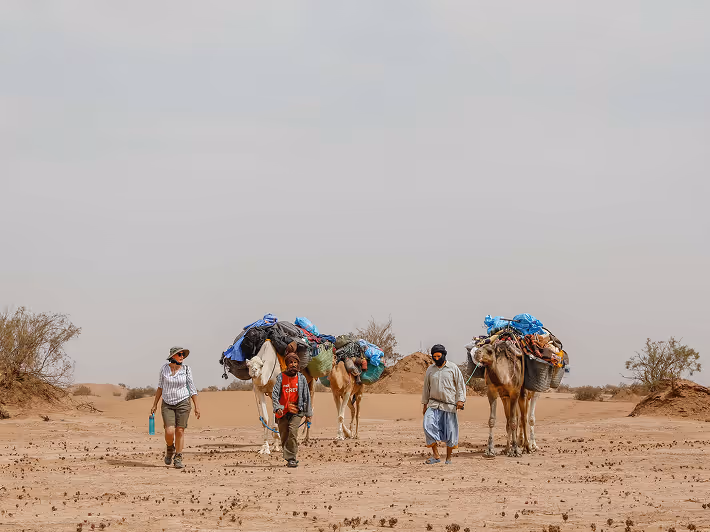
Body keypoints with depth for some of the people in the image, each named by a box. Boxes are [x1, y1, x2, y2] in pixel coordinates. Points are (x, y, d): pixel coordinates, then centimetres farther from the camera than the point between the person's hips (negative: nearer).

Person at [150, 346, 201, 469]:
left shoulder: (186, 369, -3)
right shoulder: (164, 368, -1)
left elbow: (192, 389, 1)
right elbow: (160, 387, 9)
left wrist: (197, 406, -2)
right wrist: (155, 404, 9)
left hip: (183, 403, 0)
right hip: (167, 404, 0)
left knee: (180, 431, -3)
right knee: (169, 431, -12)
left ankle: (178, 459, 8)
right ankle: (170, 449, 20)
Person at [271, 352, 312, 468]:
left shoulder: (301, 378, 5)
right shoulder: (281, 377, 1)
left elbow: (306, 396, 10)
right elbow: (275, 393, -7)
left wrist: (308, 414, 10)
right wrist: (277, 407, -22)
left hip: (296, 411, -1)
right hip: (283, 411, 1)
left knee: (293, 431, -21)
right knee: (284, 436, 5)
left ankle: (291, 458, -18)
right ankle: (290, 458, 23)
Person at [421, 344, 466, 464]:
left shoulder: (453, 368, 3)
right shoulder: (430, 370, 11)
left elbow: (460, 384, 3)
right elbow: (426, 388, 18)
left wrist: (460, 400, -8)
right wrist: (425, 405, 17)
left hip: (449, 405, -2)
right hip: (434, 404, 2)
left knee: (450, 431, 0)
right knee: (429, 425, -17)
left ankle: (448, 457, 14)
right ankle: (436, 455, -13)